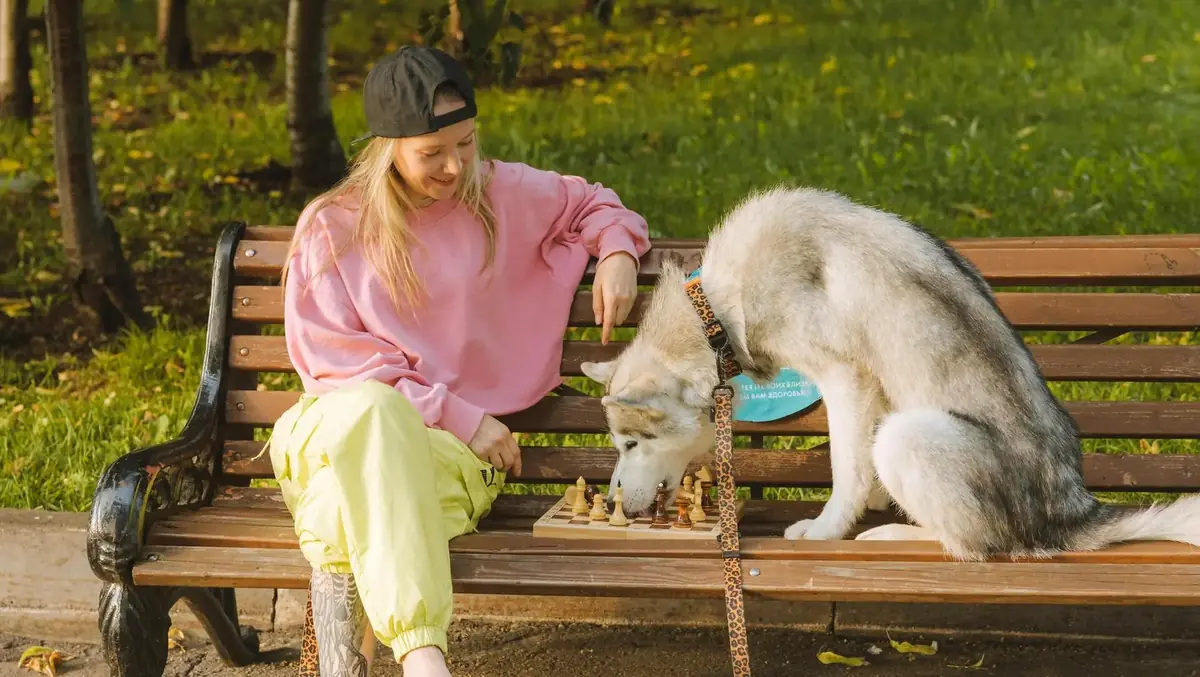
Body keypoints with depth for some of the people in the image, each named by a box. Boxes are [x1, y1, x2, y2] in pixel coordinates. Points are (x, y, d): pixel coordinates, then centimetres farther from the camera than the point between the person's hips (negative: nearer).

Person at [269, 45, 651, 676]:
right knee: (371, 407, -42)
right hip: (339, 428, -1)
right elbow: (339, 363, -2)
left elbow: (592, 203, 26)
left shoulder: (501, 194, 7)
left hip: (451, 444, 1)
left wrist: (617, 250, 2)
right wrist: (460, 416, -10)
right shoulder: (332, 227, 2)